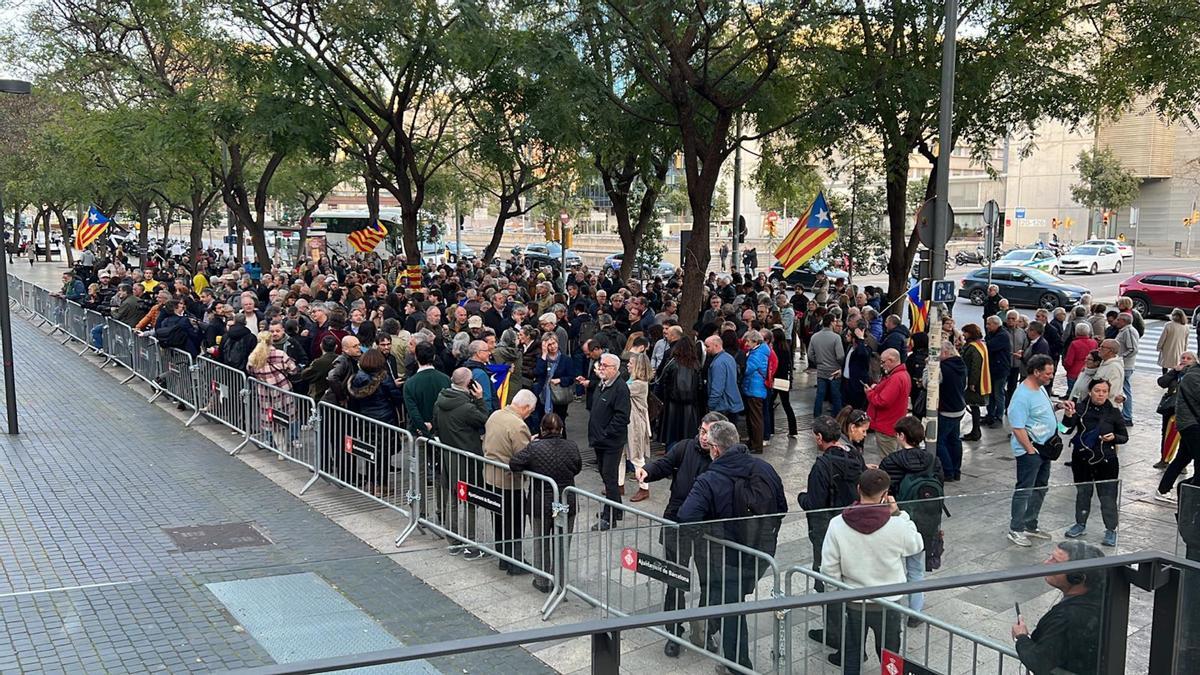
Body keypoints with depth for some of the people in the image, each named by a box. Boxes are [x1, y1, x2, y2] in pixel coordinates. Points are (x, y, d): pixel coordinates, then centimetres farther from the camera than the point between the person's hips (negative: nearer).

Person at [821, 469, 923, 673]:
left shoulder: (837, 525, -17)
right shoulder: (897, 525, -21)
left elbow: (829, 569, -11)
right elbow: (917, 545, 1)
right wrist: (898, 514, 0)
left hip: (852, 604, 1)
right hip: (887, 605, -1)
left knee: (851, 656, 19)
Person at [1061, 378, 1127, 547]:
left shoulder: (1113, 412, -4)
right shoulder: (1081, 409, -5)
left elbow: (1124, 437, 5)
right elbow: (1067, 430, -14)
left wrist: (1114, 437, -16)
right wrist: (1069, 416, -32)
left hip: (1106, 461, -1)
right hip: (1082, 459, 1)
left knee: (1108, 495, 0)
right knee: (1082, 493, 16)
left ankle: (1111, 530, 14)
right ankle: (1080, 524, 32)